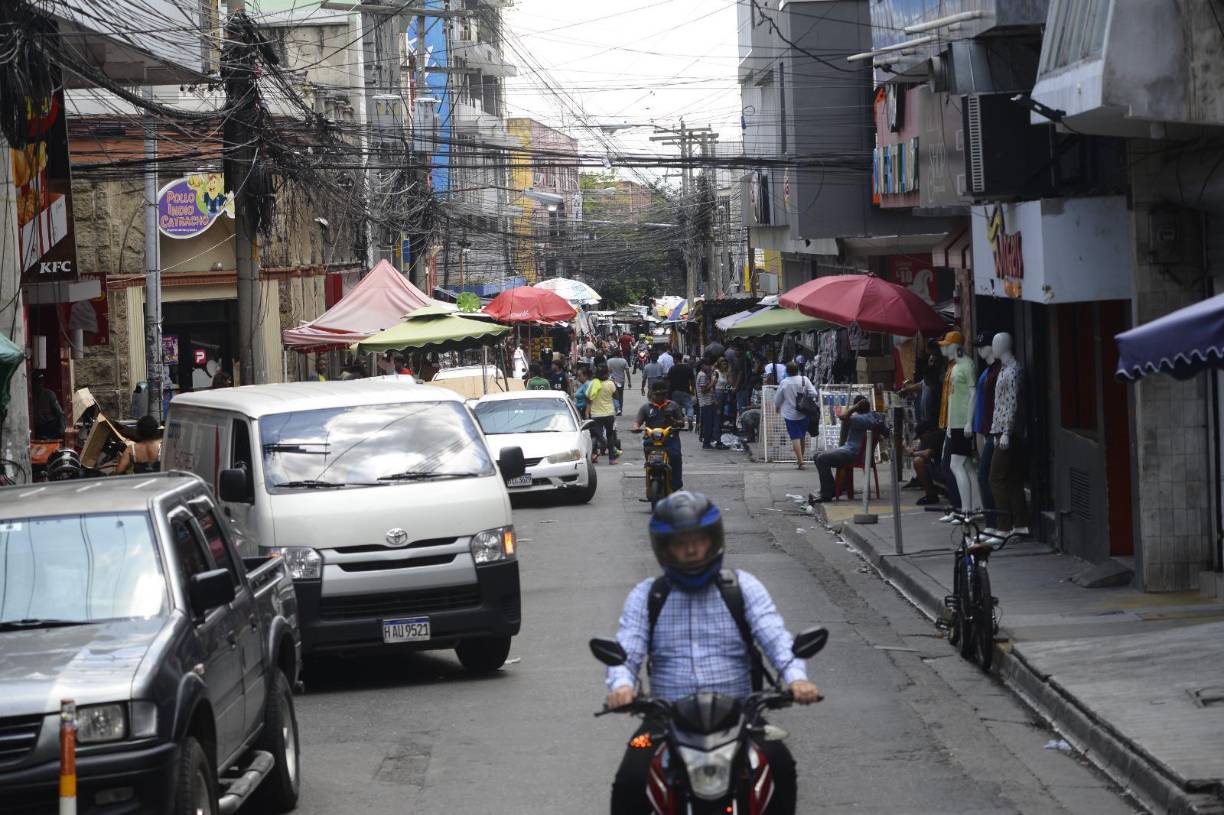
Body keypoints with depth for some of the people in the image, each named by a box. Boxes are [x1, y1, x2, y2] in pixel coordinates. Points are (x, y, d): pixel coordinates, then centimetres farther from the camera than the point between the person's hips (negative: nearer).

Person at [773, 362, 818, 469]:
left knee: (795, 437, -1)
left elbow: (777, 400, 1)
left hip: (790, 415, -2)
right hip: (804, 414, 2)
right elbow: (814, 394, -12)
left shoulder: (784, 383, -8)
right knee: (802, 436, 20)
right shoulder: (804, 379, -8)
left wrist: (777, 407, 23)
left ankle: (800, 460, -10)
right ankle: (801, 456, 35)